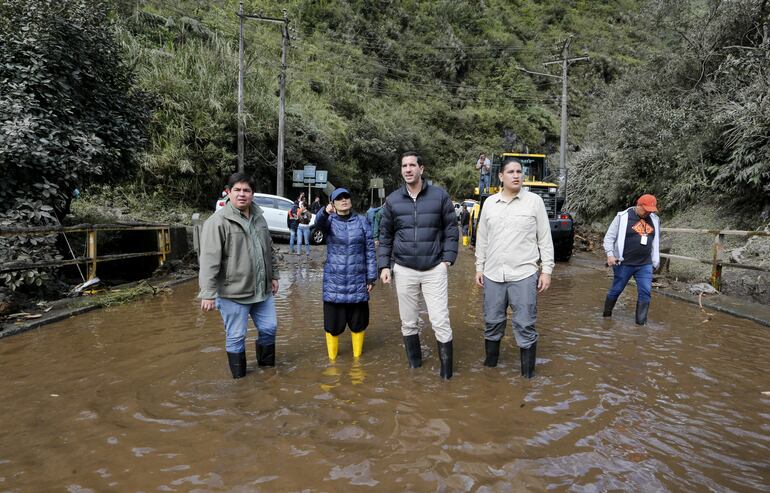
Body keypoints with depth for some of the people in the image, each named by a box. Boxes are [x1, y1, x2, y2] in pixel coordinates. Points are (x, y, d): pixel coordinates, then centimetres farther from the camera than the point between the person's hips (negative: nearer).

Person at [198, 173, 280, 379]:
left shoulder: (259, 217, 9)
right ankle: (239, 376, 27)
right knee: (236, 337, 7)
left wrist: (273, 275, 19)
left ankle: (267, 364, 40)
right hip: (233, 293, -6)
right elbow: (209, 260, -19)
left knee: (269, 327, 16)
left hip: (262, 290, 7)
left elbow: (269, 250, 20)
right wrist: (208, 293, -22)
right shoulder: (218, 221, -14)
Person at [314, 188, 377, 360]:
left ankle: (357, 356, 27)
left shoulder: (361, 221, 3)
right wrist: (325, 212, -48)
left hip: (358, 282, 1)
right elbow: (319, 222, -25)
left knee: (358, 321, 10)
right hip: (334, 282, -1)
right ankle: (332, 358, 23)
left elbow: (370, 250, 3)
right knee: (333, 322, 5)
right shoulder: (329, 220, 0)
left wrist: (371, 277, -1)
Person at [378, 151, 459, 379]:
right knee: (409, 323, 11)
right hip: (404, 270, 2)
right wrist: (384, 265, 2)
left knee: (441, 322, -4)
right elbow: (385, 235, 10)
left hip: (434, 269, -2)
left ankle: (446, 371, 11)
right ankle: (414, 366, 28)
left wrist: (447, 259, -6)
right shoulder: (392, 200, 5)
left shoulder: (440, 196, 0)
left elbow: (451, 229, 3)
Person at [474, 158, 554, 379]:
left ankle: (528, 373, 16)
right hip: (493, 275, 3)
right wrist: (479, 267, 11)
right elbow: (482, 239, 13)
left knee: (525, 325, 2)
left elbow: (545, 239, 0)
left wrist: (546, 270, -4)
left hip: (524, 275, -3)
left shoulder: (534, 201, -1)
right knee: (492, 323, 14)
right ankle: (490, 363, 32)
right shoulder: (489, 203, 7)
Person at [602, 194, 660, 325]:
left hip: (645, 265, 4)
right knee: (616, 290, 8)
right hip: (624, 264, -4)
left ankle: (641, 323, 4)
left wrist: (655, 261, 16)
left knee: (645, 293, -3)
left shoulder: (654, 220, 8)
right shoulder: (623, 217, -7)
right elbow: (609, 237, -5)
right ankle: (606, 316, 26)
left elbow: (655, 242, 18)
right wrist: (610, 254, -16)